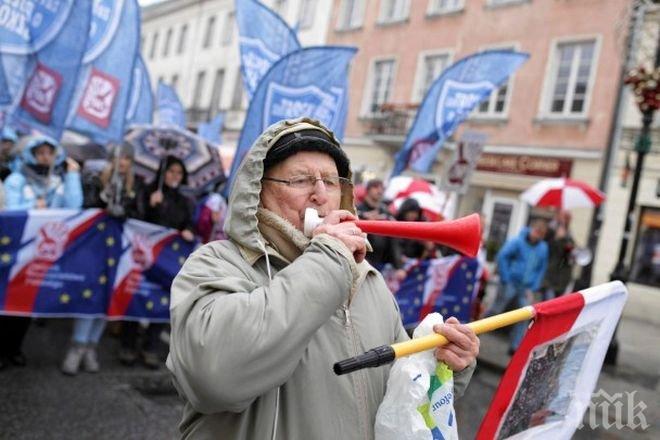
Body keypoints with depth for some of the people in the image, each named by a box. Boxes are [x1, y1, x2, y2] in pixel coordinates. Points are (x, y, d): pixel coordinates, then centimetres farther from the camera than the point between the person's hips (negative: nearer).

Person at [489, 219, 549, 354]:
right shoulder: (517, 242, -9)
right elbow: (502, 256, -12)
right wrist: (505, 280, -13)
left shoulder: (543, 248, 7)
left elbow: (541, 270, 12)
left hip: (526, 288, 5)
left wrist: (533, 288, 4)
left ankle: (515, 346, 8)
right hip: (510, 284, -5)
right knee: (496, 310, -1)